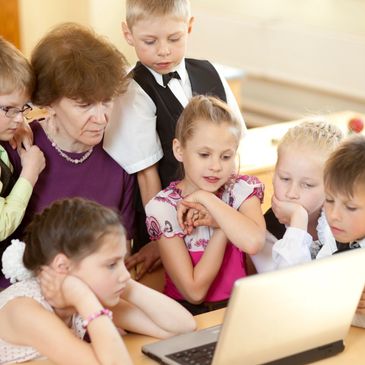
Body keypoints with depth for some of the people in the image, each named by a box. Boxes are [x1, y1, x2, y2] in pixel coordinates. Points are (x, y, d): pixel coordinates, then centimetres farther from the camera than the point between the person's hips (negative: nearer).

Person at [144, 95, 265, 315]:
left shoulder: (242, 189, -2)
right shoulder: (163, 208, -7)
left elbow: (254, 243, -26)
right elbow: (194, 291, -13)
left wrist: (205, 199, -19)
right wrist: (221, 227, -15)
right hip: (188, 312, -3)